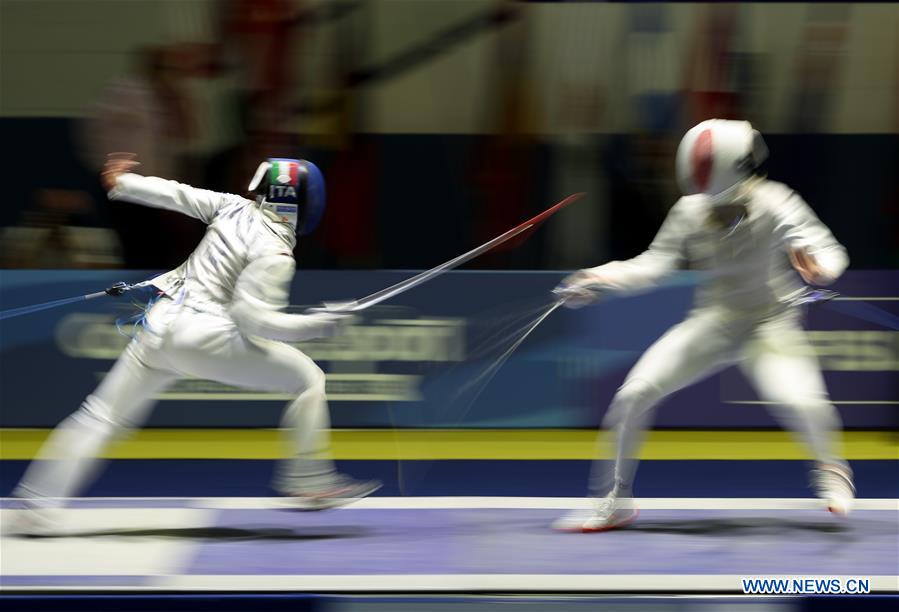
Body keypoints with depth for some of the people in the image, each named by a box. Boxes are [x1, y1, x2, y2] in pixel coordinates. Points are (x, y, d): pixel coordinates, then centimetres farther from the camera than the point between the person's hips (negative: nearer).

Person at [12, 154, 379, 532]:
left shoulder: (235, 207, 7)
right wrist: (319, 325, -15)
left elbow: (177, 195, 14)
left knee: (102, 416, 13)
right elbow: (253, 317, -20)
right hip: (205, 339, -7)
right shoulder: (275, 253, -12)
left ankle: (37, 503, 9)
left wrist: (122, 184, 26)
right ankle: (309, 483, 2)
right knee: (309, 380, 3)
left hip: (160, 326, 7)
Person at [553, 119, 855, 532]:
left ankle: (829, 469, 3)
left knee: (798, 402, -31)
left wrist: (816, 265, -51)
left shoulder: (775, 204, -19)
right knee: (633, 396, -12)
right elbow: (656, 263, -8)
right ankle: (613, 502, 5)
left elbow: (830, 253, -26)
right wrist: (601, 279, -24)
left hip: (768, 323, -3)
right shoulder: (691, 210, -8)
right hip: (712, 323, 3)